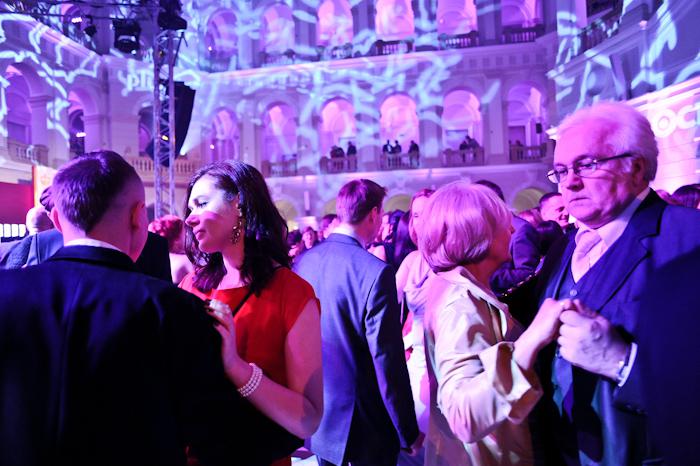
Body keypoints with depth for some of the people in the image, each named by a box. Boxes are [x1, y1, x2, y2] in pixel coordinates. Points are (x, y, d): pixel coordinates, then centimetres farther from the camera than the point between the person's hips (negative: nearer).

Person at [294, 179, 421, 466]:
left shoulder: (302, 261, -5)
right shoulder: (376, 272, -23)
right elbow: (388, 362, -22)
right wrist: (409, 433, -9)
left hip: (316, 415, 6)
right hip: (363, 424, -5)